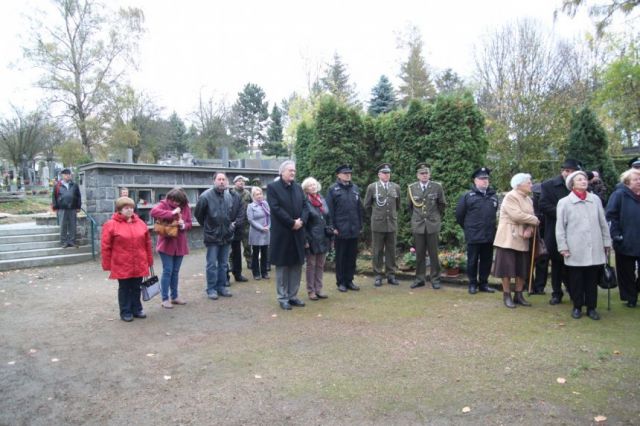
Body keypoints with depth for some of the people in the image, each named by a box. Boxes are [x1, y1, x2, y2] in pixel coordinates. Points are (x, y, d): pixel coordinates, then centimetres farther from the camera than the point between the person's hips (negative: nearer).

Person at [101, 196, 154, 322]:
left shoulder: (140, 223, 7)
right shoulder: (111, 225, -6)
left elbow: (147, 243, 11)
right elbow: (106, 247, -6)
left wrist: (149, 260, 11)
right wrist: (107, 265, -6)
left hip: (139, 264, 4)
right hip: (122, 265, -4)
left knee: (136, 288, 13)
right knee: (124, 289, 7)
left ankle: (137, 309, 26)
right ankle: (125, 312, 19)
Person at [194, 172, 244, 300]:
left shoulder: (232, 196, -2)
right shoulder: (206, 196, -12)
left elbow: (240, 212, 10)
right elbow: (198, 213, -1)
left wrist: (235, 223, 2)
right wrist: (206, 226, 6)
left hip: (226, 235, 4)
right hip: (212, 236, -4)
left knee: (223, 264, 13)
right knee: (212, 264, 2)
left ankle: (221, 286, 25)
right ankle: (211, 289, 12)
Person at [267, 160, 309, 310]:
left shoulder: (298, 187, 12)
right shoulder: (272, 187, -6)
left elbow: (305, 206, 7)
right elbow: (276, 209, -16)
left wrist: (301, 221, -12)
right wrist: (292, 223, -18)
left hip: (298, 233, 6)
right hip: (281, 233, -6)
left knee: (297, 266, 10)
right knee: (282, 266, 4)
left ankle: (293, 296, 21)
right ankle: (283, 298, 13)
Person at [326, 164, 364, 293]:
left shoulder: (355, 188, 11)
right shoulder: (333, 189, -2)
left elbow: (359, 208, 12)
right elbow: (330, 210, -6)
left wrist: (360, 226, 9)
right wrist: (333, 227, -11)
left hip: (354, 229, 4)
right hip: (340, 229, -4)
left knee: (352, 256, 9)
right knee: (340, 257, 6)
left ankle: (349, 280, 21)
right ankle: (341, 282, 15)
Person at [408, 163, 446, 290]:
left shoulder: (437, 187, -1)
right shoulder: (412, 188, 2)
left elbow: (442, 204, 10)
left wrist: (437, 217, 13)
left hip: (433, 225, -1)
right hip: (417, 225, 1)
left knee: (433, 254, 3)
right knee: (419, 254, 6)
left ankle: (435, 279, 12)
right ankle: (420, 278, 15)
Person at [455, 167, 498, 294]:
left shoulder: (493, 196, 8)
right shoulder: (468, 196, -5)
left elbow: (495, 212, 18)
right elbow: (459, 215, 1)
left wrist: (490, 227, 16)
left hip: (489, 235, 4)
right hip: (473, 236, -4)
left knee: (486, 261, 10)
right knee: (472, 261, 5)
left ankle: (483, 283, 23)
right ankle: (473, 284, 17)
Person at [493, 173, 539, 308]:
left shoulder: (528, 200, 14)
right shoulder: (510, 197, -12)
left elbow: (530, 218, 8)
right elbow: (517, 216, -22)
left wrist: (530, 229, -13)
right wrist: (535, 220, -10)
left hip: (522, 239, 8)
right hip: (508, 238, -8)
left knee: (522, 269, 9)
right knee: (507, 267, -3)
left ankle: (519, 295, 19)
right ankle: (507, 296, 7)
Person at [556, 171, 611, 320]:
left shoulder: (595, 199, 6)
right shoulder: (564, 202, -2)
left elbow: (603, 223, 11)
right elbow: (560, 227, -1)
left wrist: (607, 242, 10)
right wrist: (563, 247, -5)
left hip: (594, 248, 2)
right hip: (575, 250, -2)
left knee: (592, 280, 9)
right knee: (576, 280, 6)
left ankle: (591, 307, 22)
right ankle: (577, 307, 20)